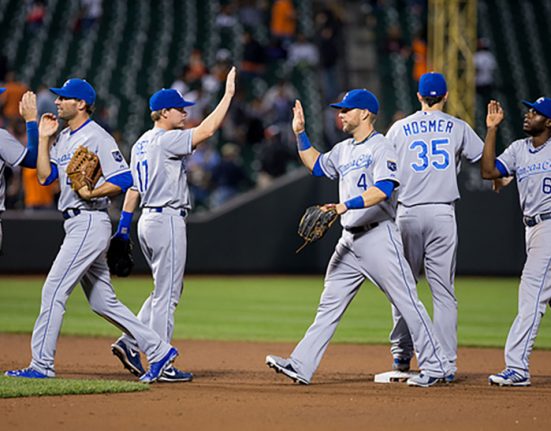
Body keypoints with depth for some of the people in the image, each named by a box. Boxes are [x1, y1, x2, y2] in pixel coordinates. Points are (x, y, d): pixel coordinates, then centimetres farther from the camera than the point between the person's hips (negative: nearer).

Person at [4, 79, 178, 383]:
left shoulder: (97, 137, -11)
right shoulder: (64, 138, 17)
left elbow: (124, 179, -16)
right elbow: (45, 177, 12)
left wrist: (91, 193, -25)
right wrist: (43, 138, 8)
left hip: (90, 223, -10)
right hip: (76, 224, 10)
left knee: (54, 290, -11)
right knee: (102, 301, 11)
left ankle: (41, 365, -8)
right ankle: (158, 350, 14)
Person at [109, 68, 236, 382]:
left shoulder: (141, 144, 15)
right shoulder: (165, 140, -14)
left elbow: (133, 186, 18)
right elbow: (207, 130, -22)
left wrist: (124, 224, 20)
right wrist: (229, 94, -17)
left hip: (149, 220, 10)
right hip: (168, 219, -10)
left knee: (167, 291, 17)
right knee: (167, 294, -5)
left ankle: (130, 342, 10)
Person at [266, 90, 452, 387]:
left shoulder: (381, 147, -9)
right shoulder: (344, 150, 17)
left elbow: (382, 190, -22)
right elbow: (316, 166, 34)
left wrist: (347, 205, -32)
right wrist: (300, 134, 25)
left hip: (378, 236, -8)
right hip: (349, 240, 8)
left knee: (406, 302, -5)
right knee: (329, 305, 3)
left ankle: (435, 366, 0)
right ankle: (301, 366, 0)